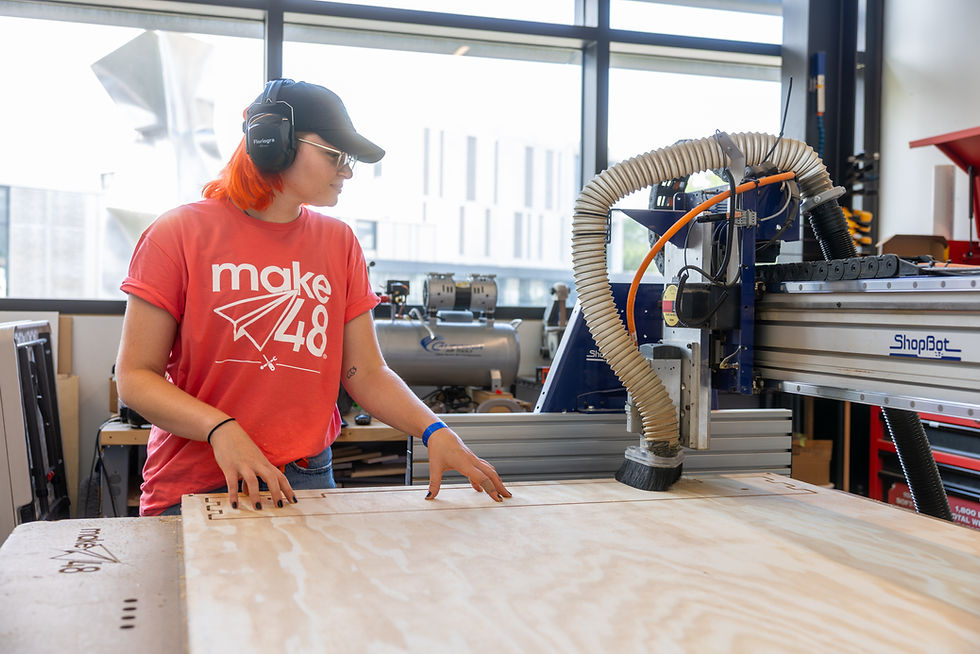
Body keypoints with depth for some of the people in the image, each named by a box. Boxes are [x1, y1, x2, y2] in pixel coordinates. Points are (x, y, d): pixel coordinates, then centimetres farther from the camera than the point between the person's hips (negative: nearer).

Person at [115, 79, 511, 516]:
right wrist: (220, 429, -23)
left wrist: (433, 431, -12)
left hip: (308, 479, 3)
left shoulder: (340, 243, 5)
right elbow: (135, 377, -7)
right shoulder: (180, 234, -6)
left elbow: (366, 372, 4)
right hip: (194, 484, -2)